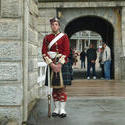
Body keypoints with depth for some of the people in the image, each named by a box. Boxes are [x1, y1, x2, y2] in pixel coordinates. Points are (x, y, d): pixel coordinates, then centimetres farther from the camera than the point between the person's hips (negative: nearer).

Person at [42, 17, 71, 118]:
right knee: (54, 88, 6)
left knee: (62, 87, -3)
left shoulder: (64, 36, 4)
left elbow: (66, 51, -5)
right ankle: (56, 108, 14)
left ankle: (62, 109, 2)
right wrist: (51, 64, -12)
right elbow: (44, 52, 0)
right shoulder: (47, 38, 8)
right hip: (51, 65, 2)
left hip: (62, 64, -2)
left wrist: (59, 64, -14)